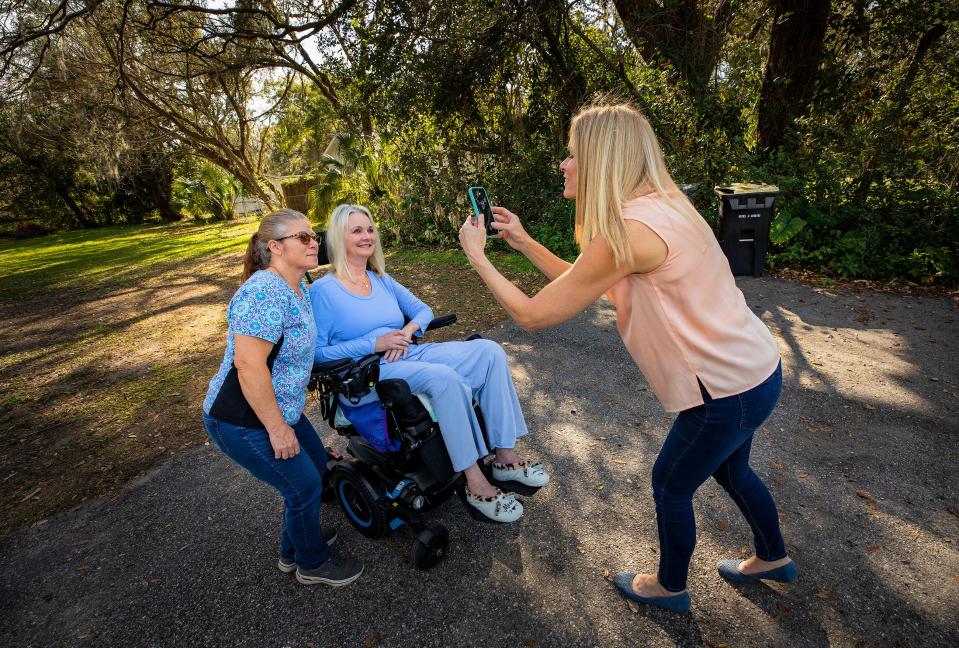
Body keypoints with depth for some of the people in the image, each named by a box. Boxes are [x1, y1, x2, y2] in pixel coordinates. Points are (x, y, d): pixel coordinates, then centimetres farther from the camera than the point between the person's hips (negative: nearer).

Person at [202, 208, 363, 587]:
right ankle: (312, 564, 31)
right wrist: (278, 428, -24)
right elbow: (249, 365, -31)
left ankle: (294, 546, 43)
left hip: (278, 410, 10)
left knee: (317, 463, 20)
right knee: (304, 486, 3)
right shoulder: (266, 291, -27)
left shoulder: (298, 286, 3)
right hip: (244, 422, -10)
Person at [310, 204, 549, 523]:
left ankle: (505, 457, -10)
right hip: (368, 373, -6)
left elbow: (424, 310, 18)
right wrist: (375, 344, -17)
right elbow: (317, 353, -9)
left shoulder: (382, 280, 15)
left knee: (488, 351, -13)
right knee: (444, 377, -35)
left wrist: (409, 329, -5)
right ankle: (475, 484, -22)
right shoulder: (323, 290, -4)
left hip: (409, 354, 7)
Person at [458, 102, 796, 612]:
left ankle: (669, 587, 42)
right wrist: (525, 243, 4)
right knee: (729, 470, 30)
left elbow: (532, 315, -22)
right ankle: (773, 559, 57)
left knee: (670, 486, 14)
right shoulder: (656, 206, 3)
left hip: (729, 388, -9)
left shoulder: (628, 230, -29)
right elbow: (580, 285, 7)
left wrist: (477, 256, -10)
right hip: (751, 368, 9)